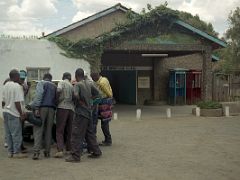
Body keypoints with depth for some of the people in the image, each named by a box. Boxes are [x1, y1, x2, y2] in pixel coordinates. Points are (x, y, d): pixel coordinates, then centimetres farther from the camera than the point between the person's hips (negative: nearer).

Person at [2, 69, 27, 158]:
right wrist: (21, 113, -14)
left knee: (8, 134, 12)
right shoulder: (17, 86, -15)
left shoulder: (5, 85, 11)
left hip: (6, 112, 9)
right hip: (14, 114, -9)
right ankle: (17, 152, 1)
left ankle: (10, 152, 17)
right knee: (16, 134, -2)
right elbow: (17, 102, -19)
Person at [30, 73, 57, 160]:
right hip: (52, 109, 4)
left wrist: (36, 107, -15)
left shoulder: (41, 83, 7)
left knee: (38, 130, -6)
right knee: (48, 131, 10)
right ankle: (47, 152, 10)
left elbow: (39, 94, -10)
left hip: (42, 108, -4)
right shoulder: (54, 86, 23)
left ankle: (36, 152, -15)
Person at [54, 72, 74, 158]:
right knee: (69, 131, 13)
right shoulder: (72, 86, 19)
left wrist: (57, 99, -5)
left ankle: (60, 150, -15)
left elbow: (59, 90, -18)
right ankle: (69, 149, 16)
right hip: (71, 108, 5)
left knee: (59, 131, -5)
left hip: (62, 107, -5)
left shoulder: (62, 82, 2)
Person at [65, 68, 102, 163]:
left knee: (77, 135, -4)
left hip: (80, 113, -8)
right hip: (88, 112, 8)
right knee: (90, 133, 18)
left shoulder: (77, 85, -12)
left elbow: (76, 94, -31)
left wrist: (81, 101, -15)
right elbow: (96, 93, 23)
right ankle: (96, 152, 24)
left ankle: (75, 156, -3)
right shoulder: (88, 84, 9)